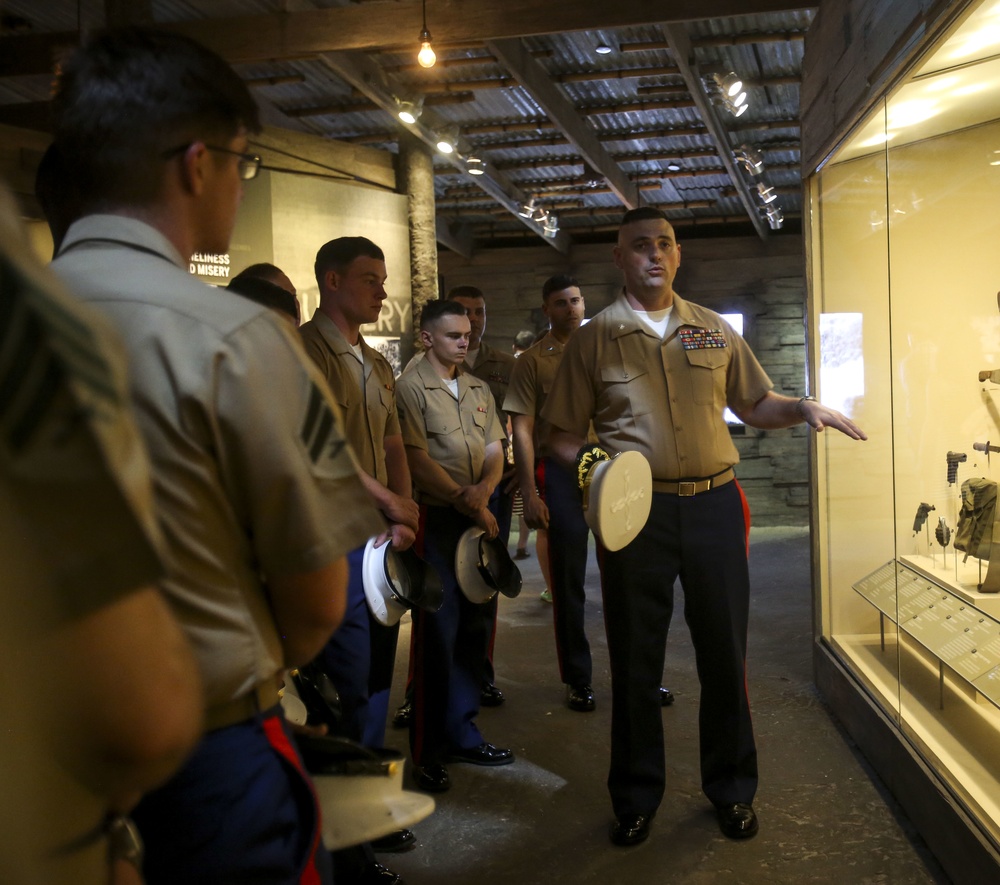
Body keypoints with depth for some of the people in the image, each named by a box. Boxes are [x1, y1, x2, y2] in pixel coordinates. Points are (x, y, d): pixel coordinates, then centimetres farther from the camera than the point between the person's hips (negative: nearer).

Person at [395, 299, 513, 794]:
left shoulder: (478, 390, 15)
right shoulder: (410, 388, -6)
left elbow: (494, 448, 11)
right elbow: (417, 460, -13)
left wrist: (484, 488, -10)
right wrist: (466, 503, -16)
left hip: (478, 518, 7)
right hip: (436, 519, -7)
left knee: (474, 627, 11)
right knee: (436, 632, -3)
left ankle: (461, 734, 25)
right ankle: (426, 752, 7)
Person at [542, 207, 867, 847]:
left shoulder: (713, 330, 10)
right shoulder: (595, 338, 3)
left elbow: (754, 404, 17)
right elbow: (564, 435, 5)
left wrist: (802, 408, -2)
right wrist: (588, 462, -16)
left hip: (713, 506, 2)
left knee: (725, 651, 8)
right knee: (635, 658, 7)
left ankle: (732, 788, 28)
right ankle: (636, 797, 25)